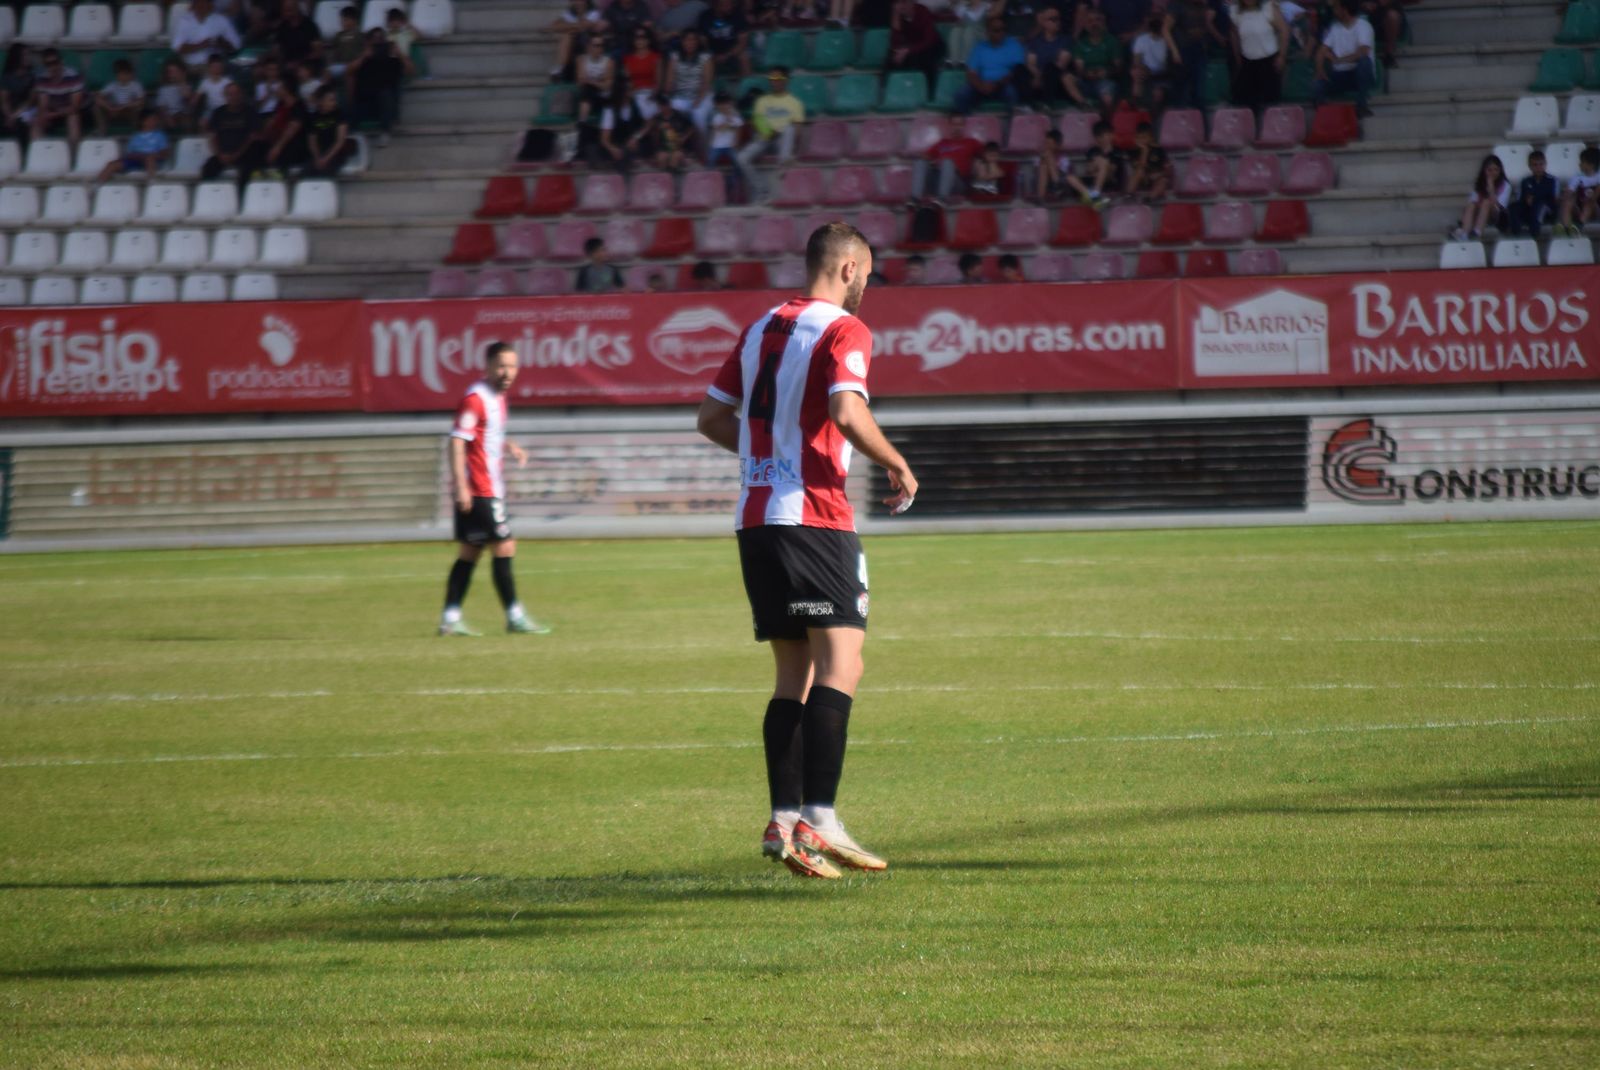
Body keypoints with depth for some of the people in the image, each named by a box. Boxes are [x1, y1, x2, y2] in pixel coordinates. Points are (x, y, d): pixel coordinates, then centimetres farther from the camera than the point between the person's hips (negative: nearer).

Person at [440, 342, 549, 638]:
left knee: (470, 552, 9)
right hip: (477, 490, -10)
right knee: (505, 547, -7)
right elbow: (457, 441, -20)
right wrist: (461, 485, -26)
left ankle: (450, 619, 10)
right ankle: (515, 617, -2)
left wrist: (509, 447, 11)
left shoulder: (497, 398, 15)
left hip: (489, 489, 10)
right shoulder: (475, 399, -14)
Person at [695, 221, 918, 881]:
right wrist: (898, 468, -7)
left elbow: (712, 417, 20)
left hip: (755, 518, 8)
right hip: (814, 516, -8)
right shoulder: (843, 330, -6)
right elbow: (847, 413, -21)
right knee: (840, 664, -11)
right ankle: (819, 821, -22)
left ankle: (783, 822, 6)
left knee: (794, 672, 11)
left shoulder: (761, 329, 17)